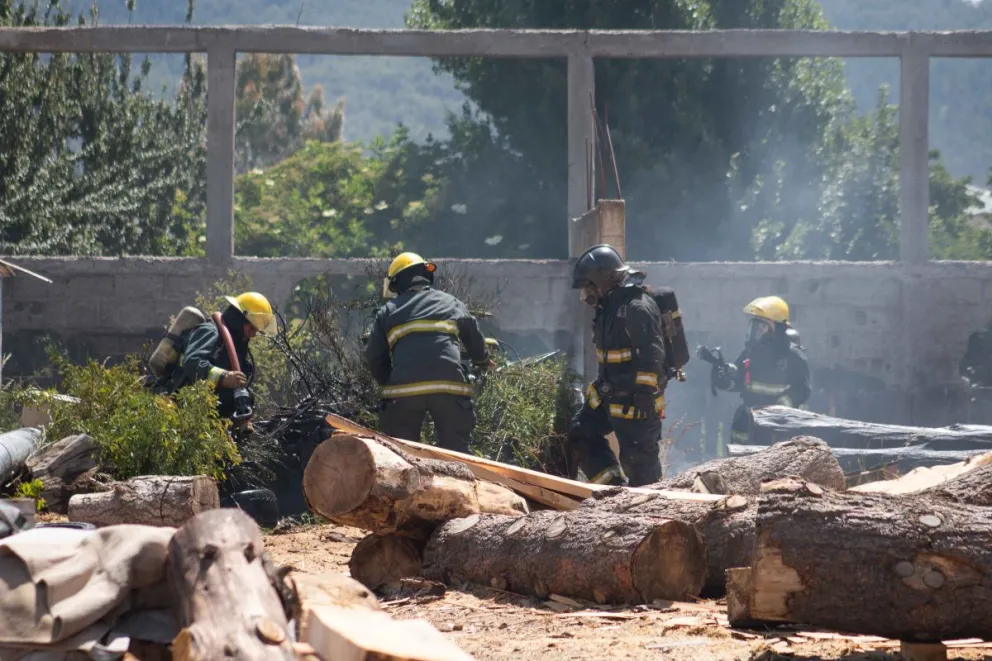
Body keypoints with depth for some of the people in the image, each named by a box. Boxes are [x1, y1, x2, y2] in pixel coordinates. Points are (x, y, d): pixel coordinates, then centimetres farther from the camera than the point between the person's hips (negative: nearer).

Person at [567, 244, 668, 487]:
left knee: (638, 458, -7)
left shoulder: (637, 307, -20)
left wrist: (645, 393, -29)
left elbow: (652, 353, -26)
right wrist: (602, 385, 28)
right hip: (610, 394, 11)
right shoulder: (609, 305, 12)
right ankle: (614, 485, 10)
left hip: (636, 400, -11)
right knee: (581, 436, 12)